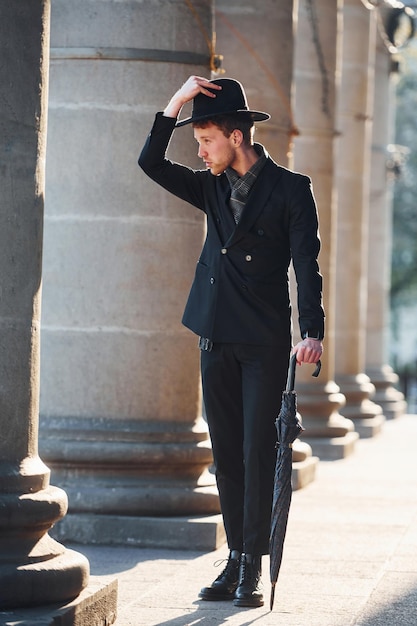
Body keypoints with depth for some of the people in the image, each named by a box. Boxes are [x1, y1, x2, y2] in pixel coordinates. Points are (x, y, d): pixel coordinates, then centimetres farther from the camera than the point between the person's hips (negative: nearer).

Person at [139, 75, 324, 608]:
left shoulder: (290, 189, -3)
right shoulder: (213, 188, 12)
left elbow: (307, 264, -9)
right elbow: (151, 164, 6)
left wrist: (311, 333, -20)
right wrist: (176, 104, -4)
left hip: (265, 343, -5)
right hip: (216, 339, 5)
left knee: (258, 452, -6)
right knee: (227, 454, 7)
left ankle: (253, 567, -2)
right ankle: (235, 562, 12)